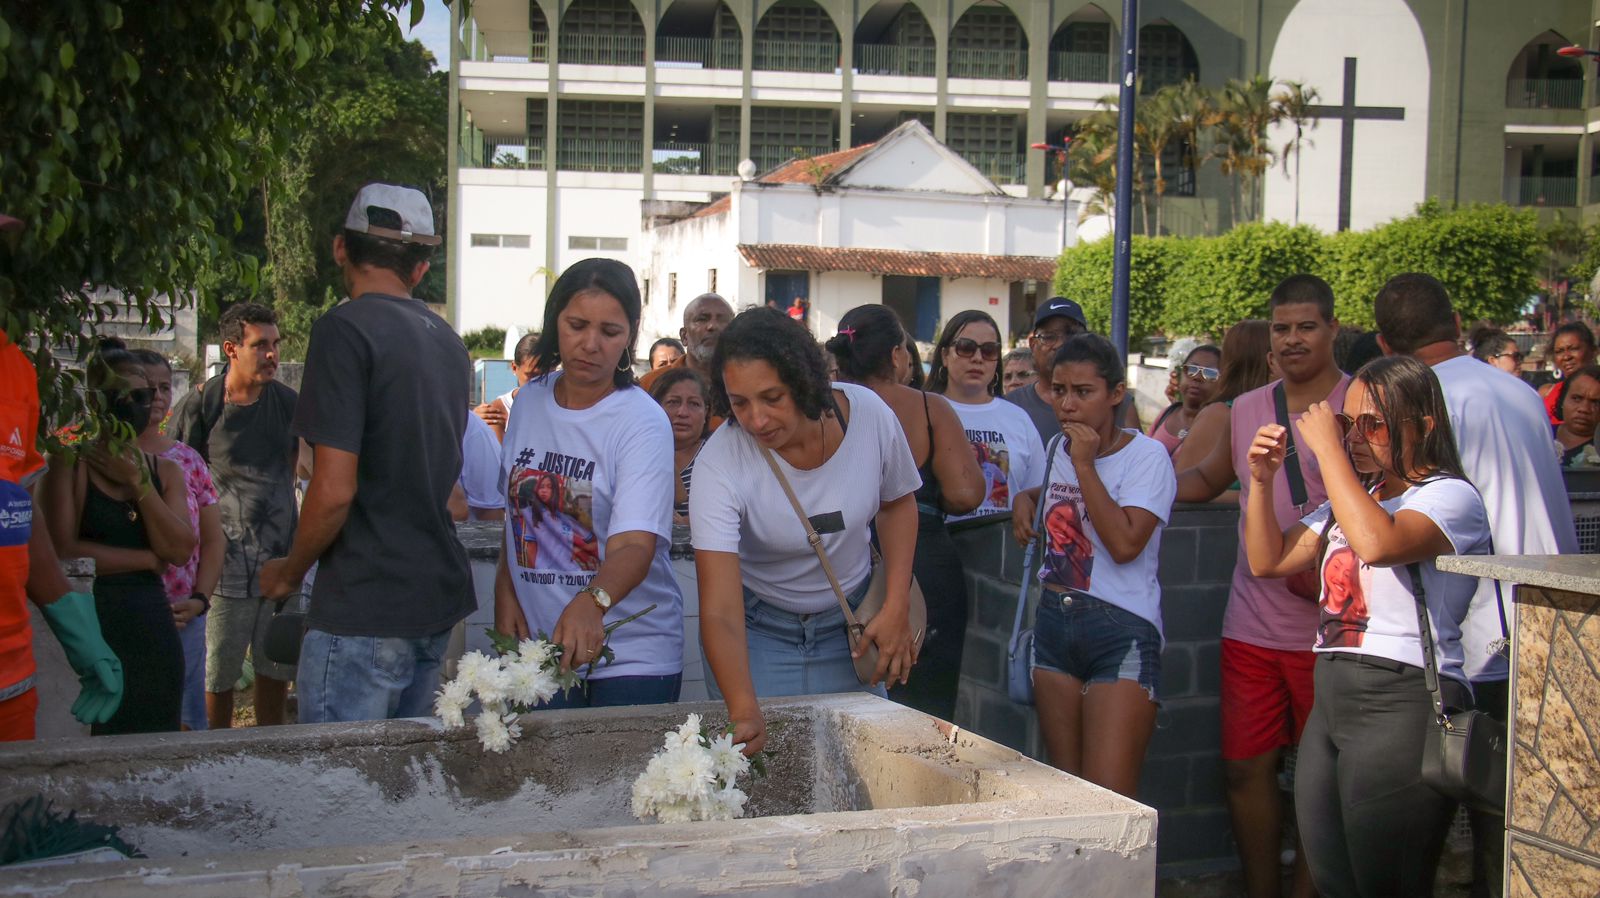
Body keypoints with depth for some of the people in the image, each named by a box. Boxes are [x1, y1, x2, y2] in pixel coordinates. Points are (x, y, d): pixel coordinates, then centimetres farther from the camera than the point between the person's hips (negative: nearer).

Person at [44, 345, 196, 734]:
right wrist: (148, 559, -6)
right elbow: (63, 550, -13)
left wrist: (137, 483, -7)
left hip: (153, 626, 4)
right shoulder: (70, 465, -1)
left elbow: (181, 550, -1)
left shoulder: (167, 471, 13)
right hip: (90, 625, -4)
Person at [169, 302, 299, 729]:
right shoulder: (199, 406, -6)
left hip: (279, 558, 4)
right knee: (217, 675, 3)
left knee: (277, 669, 11)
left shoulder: (288, 402, 6)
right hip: (224, 561, -3)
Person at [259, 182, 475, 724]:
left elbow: (335, 490, -19)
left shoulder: (345, 330, -12)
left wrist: (289, 571, -2)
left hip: (365, 610, -8)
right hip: (438, 598, 8)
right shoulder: (447, 340, 11)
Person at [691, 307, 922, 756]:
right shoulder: (719, 465, -28)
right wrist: (744, 711, -49)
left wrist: (897, 608, -7)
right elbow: (720, 613, -34)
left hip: (851, 622, 2)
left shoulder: (869, 414, -20)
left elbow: (897, 503, 3)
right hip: (758, 629, -2)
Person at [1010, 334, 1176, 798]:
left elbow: (1125, 544, -22)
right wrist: (1025, 498, 16)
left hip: (1122, 630, -7)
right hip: (1055, 623, 7)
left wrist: (1085, 465, -16)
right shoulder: (1059, 448, 13)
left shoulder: (1146, 455, -7)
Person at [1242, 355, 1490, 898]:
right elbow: (1268, 561, 19)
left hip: (1403, 703, -8)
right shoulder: (1355, 499, 19)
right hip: (1332, 701, 8)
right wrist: (1262, 480, 5)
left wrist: (1327, 449, -19)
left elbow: (1376, 543, -28)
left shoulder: (1451, 497, -8)